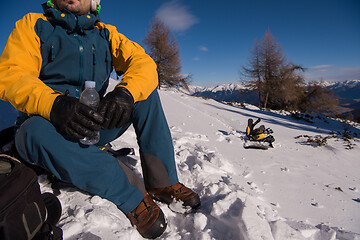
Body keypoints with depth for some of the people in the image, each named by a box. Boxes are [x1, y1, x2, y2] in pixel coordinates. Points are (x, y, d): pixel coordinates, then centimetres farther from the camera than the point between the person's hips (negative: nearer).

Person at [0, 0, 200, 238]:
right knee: (36, 132, -35)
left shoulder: (106, 33, 10)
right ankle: (134, 196, -23)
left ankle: (162, 182, -16)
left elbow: (143, 62, -7)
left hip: (96, 123, 3)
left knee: (146, 92, -12)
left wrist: (125, 93, -30)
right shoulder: (32, 25, 5)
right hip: (48, 122, -2)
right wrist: (54, 104, -34)